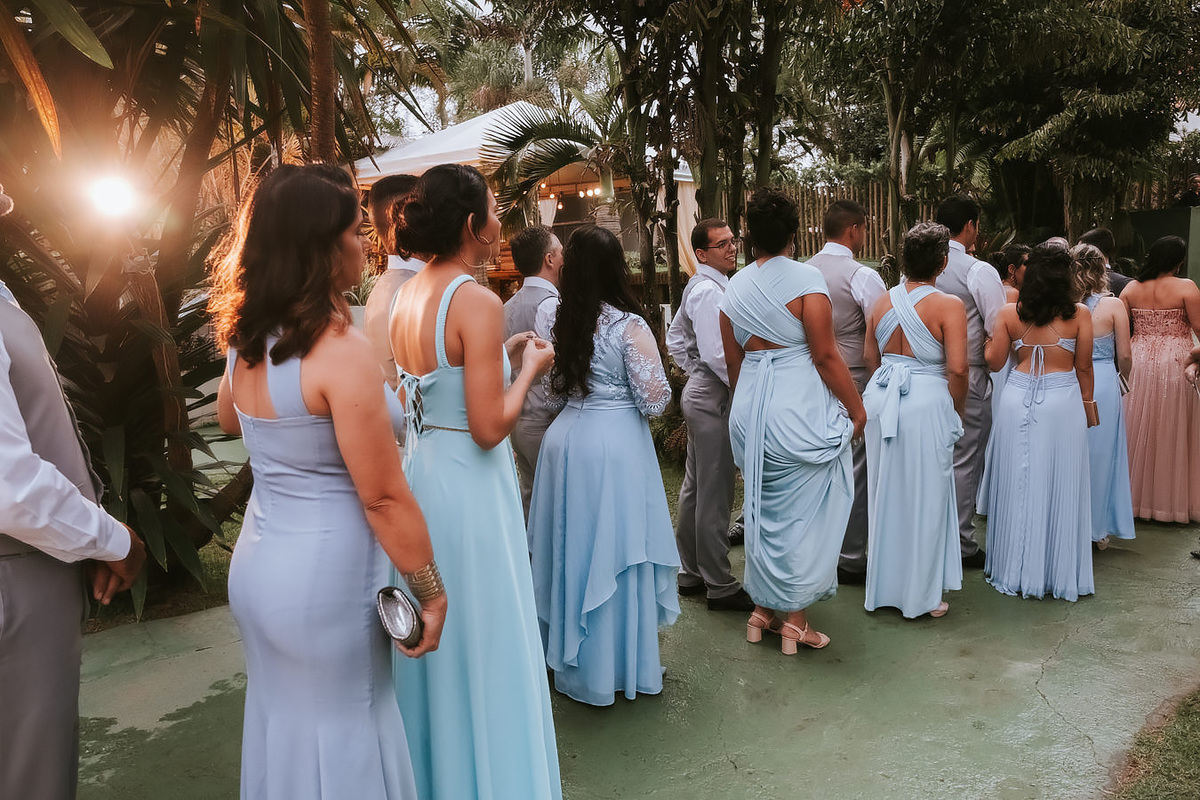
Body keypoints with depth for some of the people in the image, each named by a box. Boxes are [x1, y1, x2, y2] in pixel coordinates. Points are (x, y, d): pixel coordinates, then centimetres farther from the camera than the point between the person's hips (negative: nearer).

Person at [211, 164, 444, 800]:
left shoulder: (245, 341, 0)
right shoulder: (342, 352, -23)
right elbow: (384, 498, -19)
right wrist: (430, 592, -9)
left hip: (255, 561, 8)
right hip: (325, 575, -7)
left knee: (279, 716, 24)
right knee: (341, 733, 12)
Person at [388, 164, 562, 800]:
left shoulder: (407, 296, 6)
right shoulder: (477, 302, -19)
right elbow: (489, 428, -21)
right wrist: (530, 368, -7)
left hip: (419, 470, 9)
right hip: (470, 484, -8)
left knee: (436, 641, 21)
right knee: (484, 643, 7)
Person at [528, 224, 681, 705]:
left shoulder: (562, 323, 4)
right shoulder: (629, 326, -13)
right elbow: (654, 399, -14)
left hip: (566, 438, 6)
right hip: (616, 446, -5)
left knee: (573, 548, 15)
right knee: (615, 551, 6)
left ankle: (573, 660, 30)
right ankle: (624, 665, 21)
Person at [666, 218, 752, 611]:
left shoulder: (700, 286, 14)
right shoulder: (709, 290, -18)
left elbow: (674, 336, 23)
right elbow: (716, 354, -25)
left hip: (700, 391, 11)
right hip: (713, 397, -11)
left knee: (696, 486, 16)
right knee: (714, 494, -4)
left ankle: (690, 573, 28)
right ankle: (720, 586, 5)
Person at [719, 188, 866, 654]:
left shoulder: (734, 288, 6)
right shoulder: (805, 278, -11)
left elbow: (733, 362, 11)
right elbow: (826, 356, -14)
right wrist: (856, 408, -4)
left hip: (749, 407, 6)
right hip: (800, 405, -6)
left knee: (763, 508, 17)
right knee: (803, 511, 6)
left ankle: (763, 608, 27)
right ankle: (794, 619, 14)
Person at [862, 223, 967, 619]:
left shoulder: (882, 302, 5)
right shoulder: (948, 305, -11)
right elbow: (957, 368, -15)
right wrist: (957, 408, 0)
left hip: (880, 399, 5)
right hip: (925, 403, -5)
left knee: (886, 493, 16)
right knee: (924, 496, 6)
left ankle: (885, 586, 28)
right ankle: (922, 594, 17)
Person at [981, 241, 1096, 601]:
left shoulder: (1009, 313, -2)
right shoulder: (1079, 314, -5)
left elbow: (994, 361, 2)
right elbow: (1083, 367, 1)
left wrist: (989, 337, 21)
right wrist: (1087, 403, 14)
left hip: (1019, 399, 1)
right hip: (1063, 400, -1)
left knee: (1019, 482, 11)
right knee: (1059, 484, 7)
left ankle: (1015, 570, 20)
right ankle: (1059, 572, 17)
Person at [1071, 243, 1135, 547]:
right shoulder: (1113, 305, -9)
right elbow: (1124, 356, -5)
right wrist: (1123, 375, 15)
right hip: (1104, 383, -1)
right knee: (1101, 454, 11)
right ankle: (1099, 528, 22)